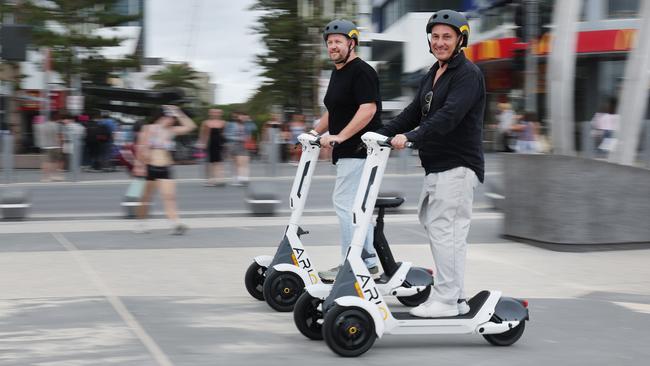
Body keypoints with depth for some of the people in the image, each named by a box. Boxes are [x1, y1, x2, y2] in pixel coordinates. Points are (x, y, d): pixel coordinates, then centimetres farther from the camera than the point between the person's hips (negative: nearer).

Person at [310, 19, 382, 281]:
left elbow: (368, 109, -24)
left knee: (344, 203, -11)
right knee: (357, 206, 13)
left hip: (359, 150, -10)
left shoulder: (361, 71, -13)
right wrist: (316, 132, 20)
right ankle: (369, 263, 19)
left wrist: (339, 137, -27)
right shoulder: (337, 73, 19)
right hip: (347, 152, 10)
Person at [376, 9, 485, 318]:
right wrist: (381, 135, 6)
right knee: (433, 224, 9)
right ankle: (456, 297, 15)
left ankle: (446, 300, -6)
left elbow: (449, 115, -23)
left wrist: (411, 137, -33)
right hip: (436, 166, 9)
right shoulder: (432, 76, 20)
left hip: (458, 166, -9)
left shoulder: (468, 74, -10)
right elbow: (413, 113, 19)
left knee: (444, 229, -11)